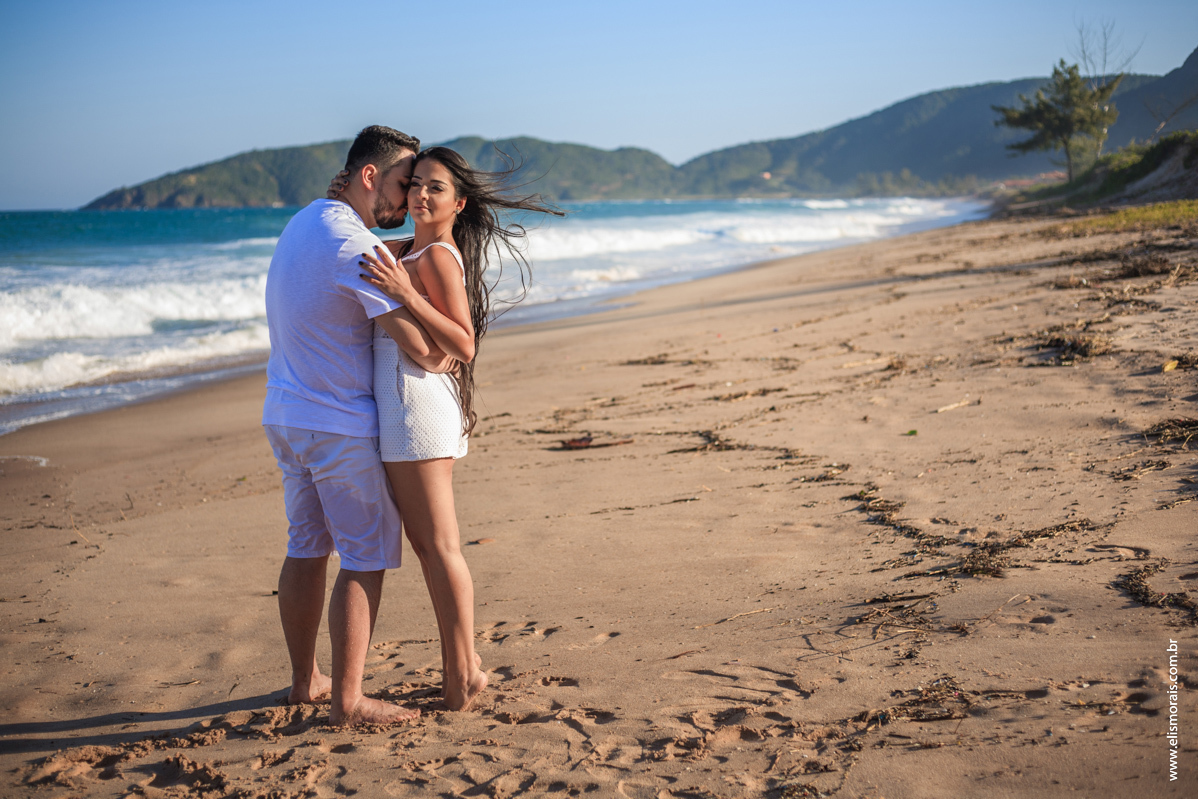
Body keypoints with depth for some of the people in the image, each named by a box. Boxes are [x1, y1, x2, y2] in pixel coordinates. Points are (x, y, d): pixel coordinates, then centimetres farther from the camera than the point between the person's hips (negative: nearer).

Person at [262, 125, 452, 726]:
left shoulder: (304, 221, 10)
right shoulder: (359, 249, -20)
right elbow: (424, 350, -23)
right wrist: (454, 354, -1)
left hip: (285, 416, 9)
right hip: (342, 427, -9)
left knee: (306, 548, 17)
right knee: (365, 558, -1)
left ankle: (304, 680, 28)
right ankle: (347, 700, 4)